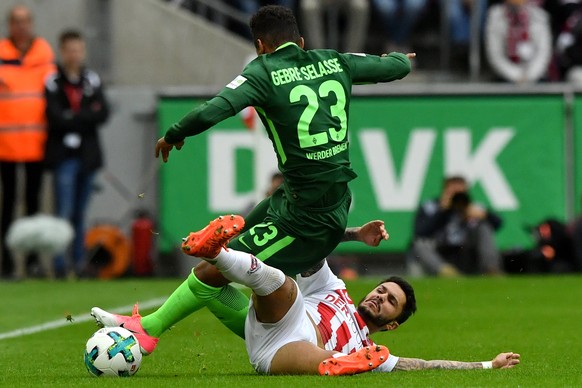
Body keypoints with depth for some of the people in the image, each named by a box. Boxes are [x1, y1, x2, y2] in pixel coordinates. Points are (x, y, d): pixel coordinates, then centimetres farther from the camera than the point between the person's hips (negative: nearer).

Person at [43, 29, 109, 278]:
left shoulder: (92, 80, 9)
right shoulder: (53, 82, -3)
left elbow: (103, 114, 1)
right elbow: (55, 117, -12)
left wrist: (72, 118, -10)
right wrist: (87, 116, -9)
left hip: (87, 154, 4)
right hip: (63, 153, -4)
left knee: (79, 213, 9)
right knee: (64, 212, -10)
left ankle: (78, 262, 12)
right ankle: (59, 264, -8)